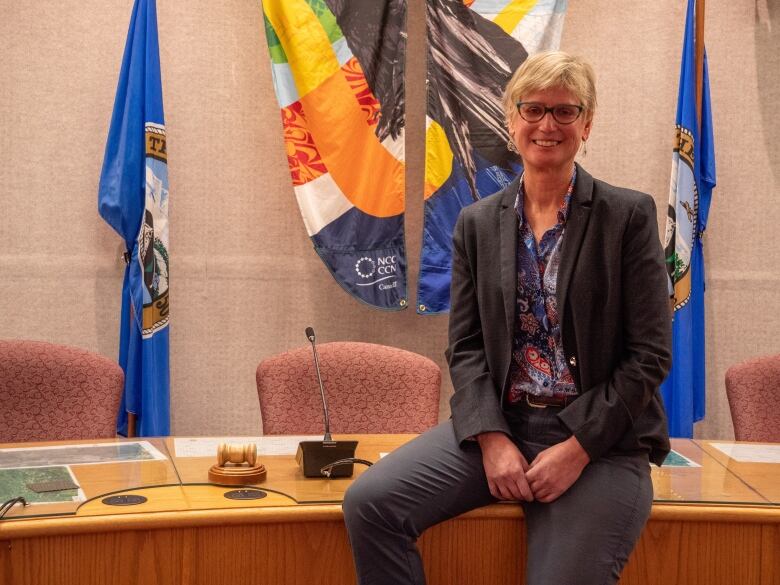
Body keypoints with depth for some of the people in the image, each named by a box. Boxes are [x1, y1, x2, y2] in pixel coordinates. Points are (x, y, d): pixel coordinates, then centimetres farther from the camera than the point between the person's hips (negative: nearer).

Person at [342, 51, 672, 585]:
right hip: (498, 423, 3)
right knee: (369, 503, -16)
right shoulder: (478, 223, 9)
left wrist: (578, 448, -12)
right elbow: (466, 346, 6)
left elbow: (651, 354, -5)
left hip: (601, 438, -2)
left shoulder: (629, 216, -1)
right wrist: (491, 438, -10)